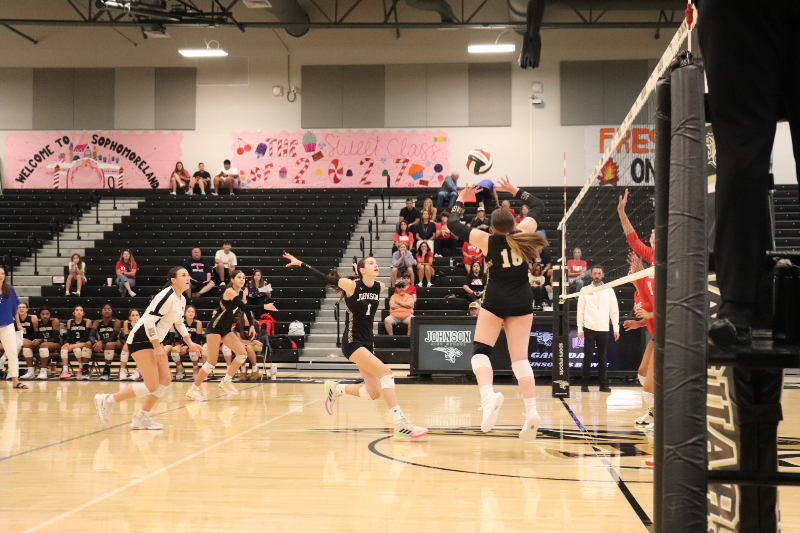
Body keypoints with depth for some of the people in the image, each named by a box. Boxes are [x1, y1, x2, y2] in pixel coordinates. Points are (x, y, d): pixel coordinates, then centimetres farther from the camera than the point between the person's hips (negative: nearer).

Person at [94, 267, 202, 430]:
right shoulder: (167, 296, -19)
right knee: (152, 386, -12)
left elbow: (178, 323, 27)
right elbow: (149, 321, -24)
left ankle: (142, 418, 14)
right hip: (140, 339, -10)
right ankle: (107, 400, -2)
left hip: (153, 341, 10)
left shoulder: (182, 300, 11)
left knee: (165, 380, 4)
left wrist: (190, 343, 21)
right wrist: (157, 348, -21)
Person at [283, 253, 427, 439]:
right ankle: (401, 424, -28)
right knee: (385, 371, -25)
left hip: (367, 343, 7)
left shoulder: (379, 287, 5)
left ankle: (335, 389, 29)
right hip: (352, 342, -7)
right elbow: (324, 278, -1)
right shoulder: (351, 285, -10)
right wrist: (300, 264, 0)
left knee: (374, 393, 4)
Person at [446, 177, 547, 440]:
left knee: (480, 350, 1)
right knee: (520, 357, 4)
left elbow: (452, 224, 4)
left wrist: (461, 200, 18)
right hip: (522, 301, 3)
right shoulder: (524, 235, -3)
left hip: (495, 301, -3)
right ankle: (531, 411, -8)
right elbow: (539, 206, 15)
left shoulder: (486, 240, -8)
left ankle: (489, 396, -27)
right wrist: (515, 190, 19)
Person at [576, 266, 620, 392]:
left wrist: (616, 329, 2)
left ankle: (604, 384, 6)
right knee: (588, 357, -3)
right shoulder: (585, 291, 6)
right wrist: (580, 329, -1)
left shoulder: (609, 291, 9)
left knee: (602, 358, 3)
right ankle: (584, 384, 4)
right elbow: (580, 311, 5)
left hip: (604, 329, 1)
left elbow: (614, 311, 9)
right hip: (589, 329, -1)